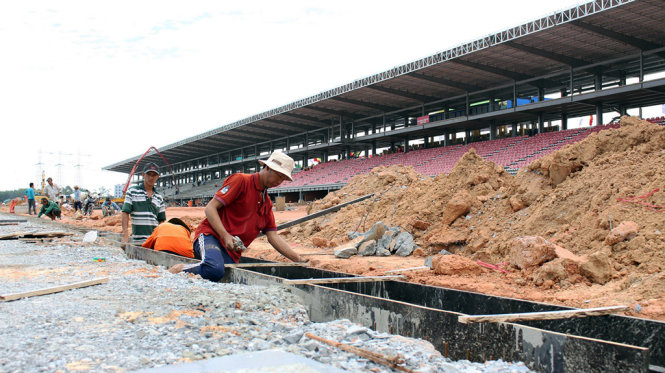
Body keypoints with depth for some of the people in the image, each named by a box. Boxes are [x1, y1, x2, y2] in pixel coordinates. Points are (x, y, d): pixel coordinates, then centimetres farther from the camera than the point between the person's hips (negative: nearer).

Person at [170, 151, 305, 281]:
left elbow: (273, 237, 17)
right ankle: (178, 270, -14)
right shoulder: (241, 180, -1)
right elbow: (210, 208, -6)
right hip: (210, 236, -7)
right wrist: (225, 236, -19)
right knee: (215, 270, -39)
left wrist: (300, 261, 8)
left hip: (232, 254, 8)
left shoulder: (267, 203, 22)